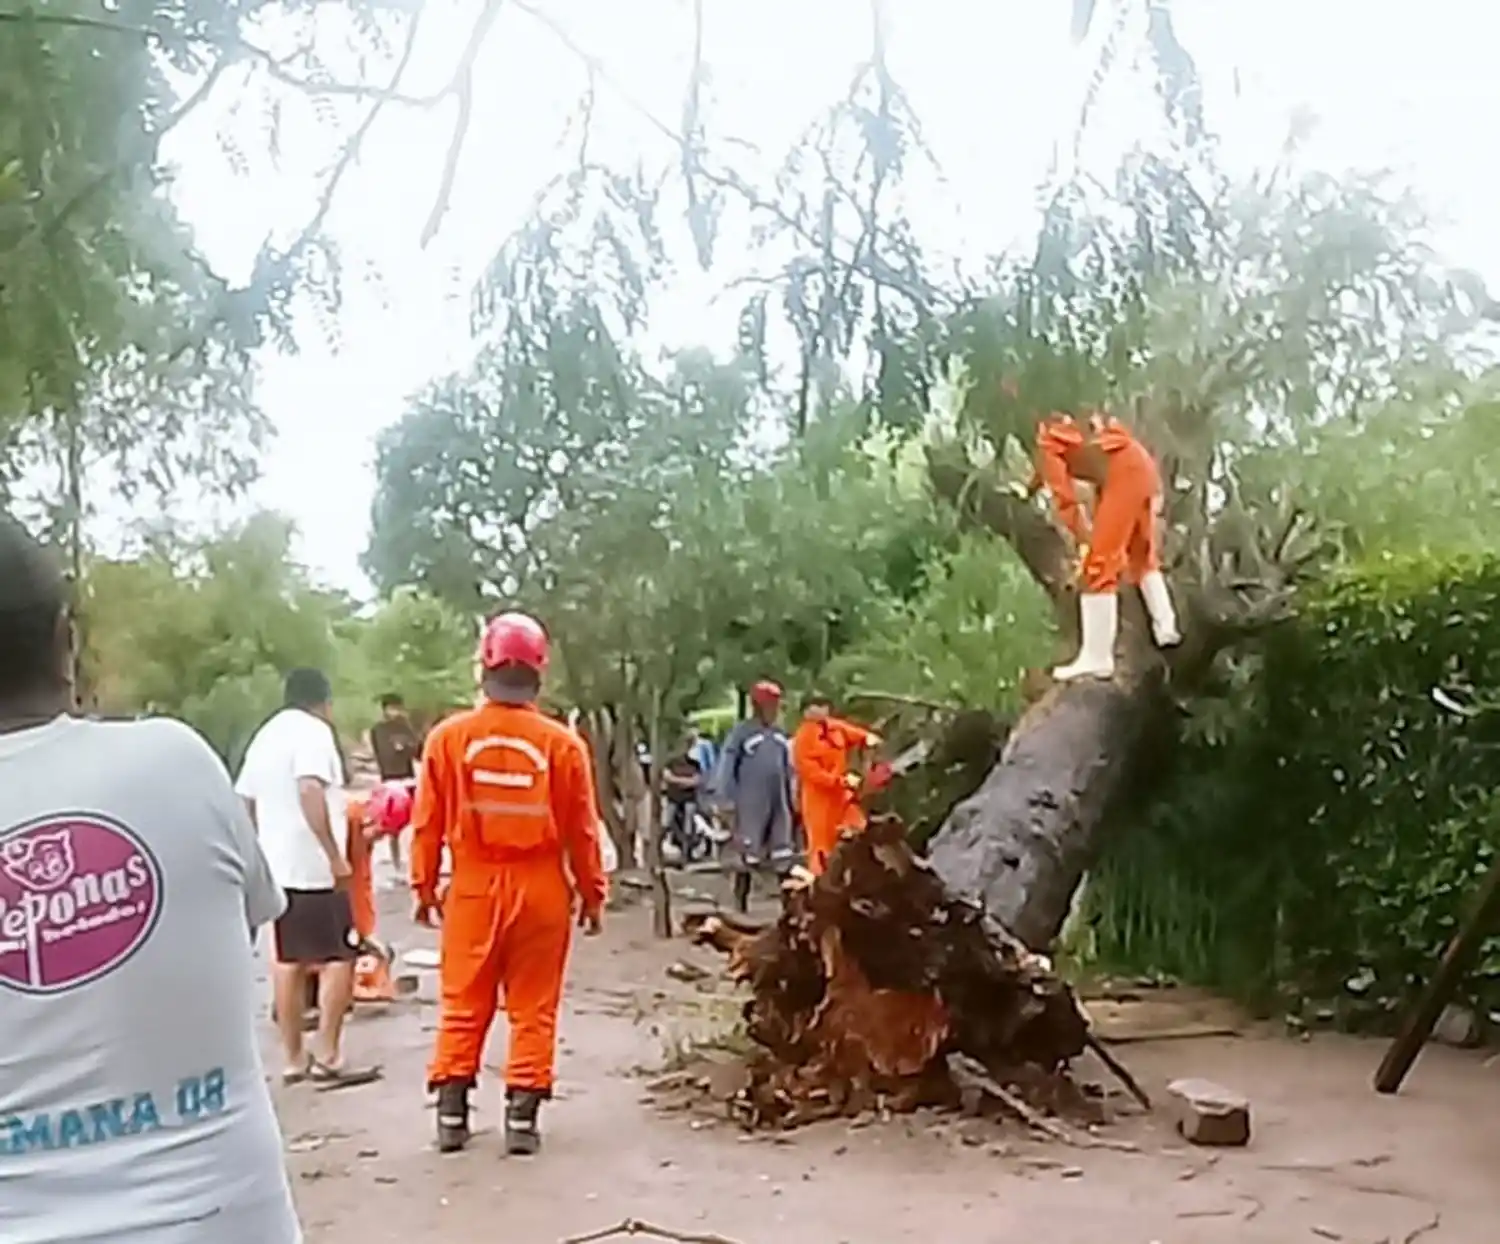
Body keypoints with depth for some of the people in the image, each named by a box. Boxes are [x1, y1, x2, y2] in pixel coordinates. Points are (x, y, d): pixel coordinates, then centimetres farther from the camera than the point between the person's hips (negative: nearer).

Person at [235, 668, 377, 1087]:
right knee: (340, 956, -2)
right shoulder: (313, 731, -11)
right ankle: (326, 1056, -5)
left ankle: (293, 1058, 17)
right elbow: (310, 791, -26)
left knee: (289, 959, 12)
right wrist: (335, 855, -26)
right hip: (315, 866, -8)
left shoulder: (265, 735, 16)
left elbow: (244, 801, 18)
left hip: (279, 864, 8)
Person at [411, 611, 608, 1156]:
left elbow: (427, 822, 0)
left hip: (473, 887, 1)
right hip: (541, 888, -1)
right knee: (533, 1008, 9)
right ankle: (522, 1118, 9)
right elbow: (582, 829, -2)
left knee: (463, 1005, 12)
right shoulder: (562, 743, -8)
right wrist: (593, 893, 9)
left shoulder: (449, 736, -7)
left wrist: (425, 886, 12)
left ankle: (451, 1115, 16)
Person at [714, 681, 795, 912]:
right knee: (747, 857, 0)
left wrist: (791, 800, 17)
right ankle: (740, 906, 10)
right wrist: (727, 802, -11)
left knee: (784, 858, 8)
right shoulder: (741, 733, -9)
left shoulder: (780, 735, 11)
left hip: (779, 805, 6)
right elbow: (726, 769, -9)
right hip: (751, 806, -6)